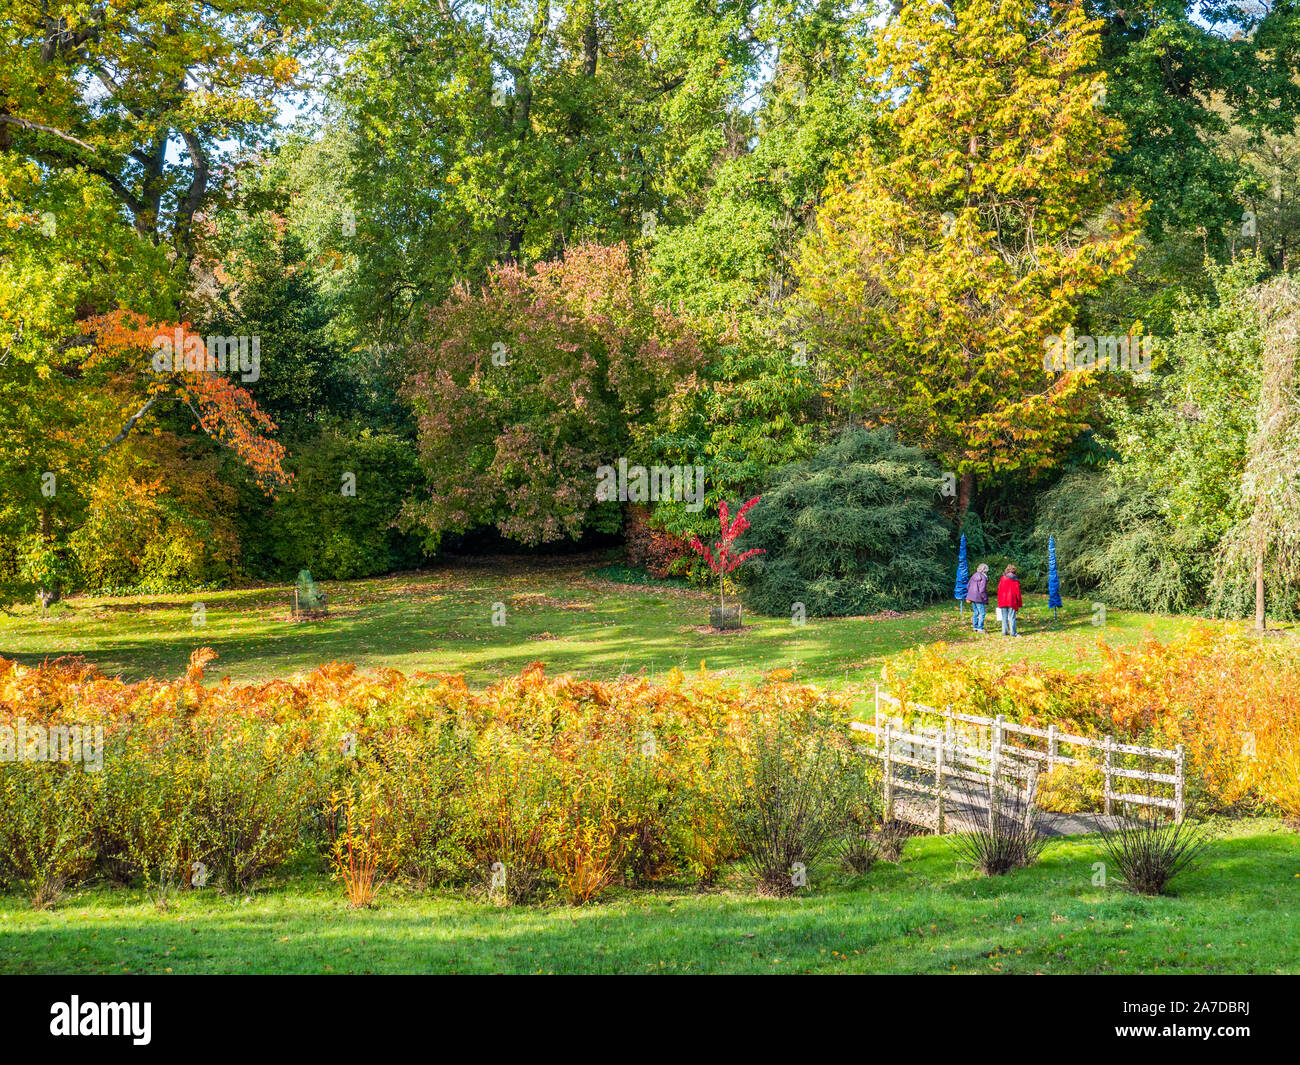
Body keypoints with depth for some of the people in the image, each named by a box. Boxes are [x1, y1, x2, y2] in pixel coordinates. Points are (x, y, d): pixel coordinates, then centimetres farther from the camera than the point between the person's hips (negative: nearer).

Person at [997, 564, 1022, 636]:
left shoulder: (1003, 578, 4)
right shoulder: (1015, 580, -1)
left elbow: (999, 590, 4)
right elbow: (1017, 592, -2)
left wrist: (999, 601, 11)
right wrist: (1019, 603, 4)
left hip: (1003, 601, 2)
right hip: (1012, 601, -2)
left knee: (1004, 617, 9)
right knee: (1012, 617, 0)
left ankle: (1004, 632, 9)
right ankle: (1013, 632, -2)